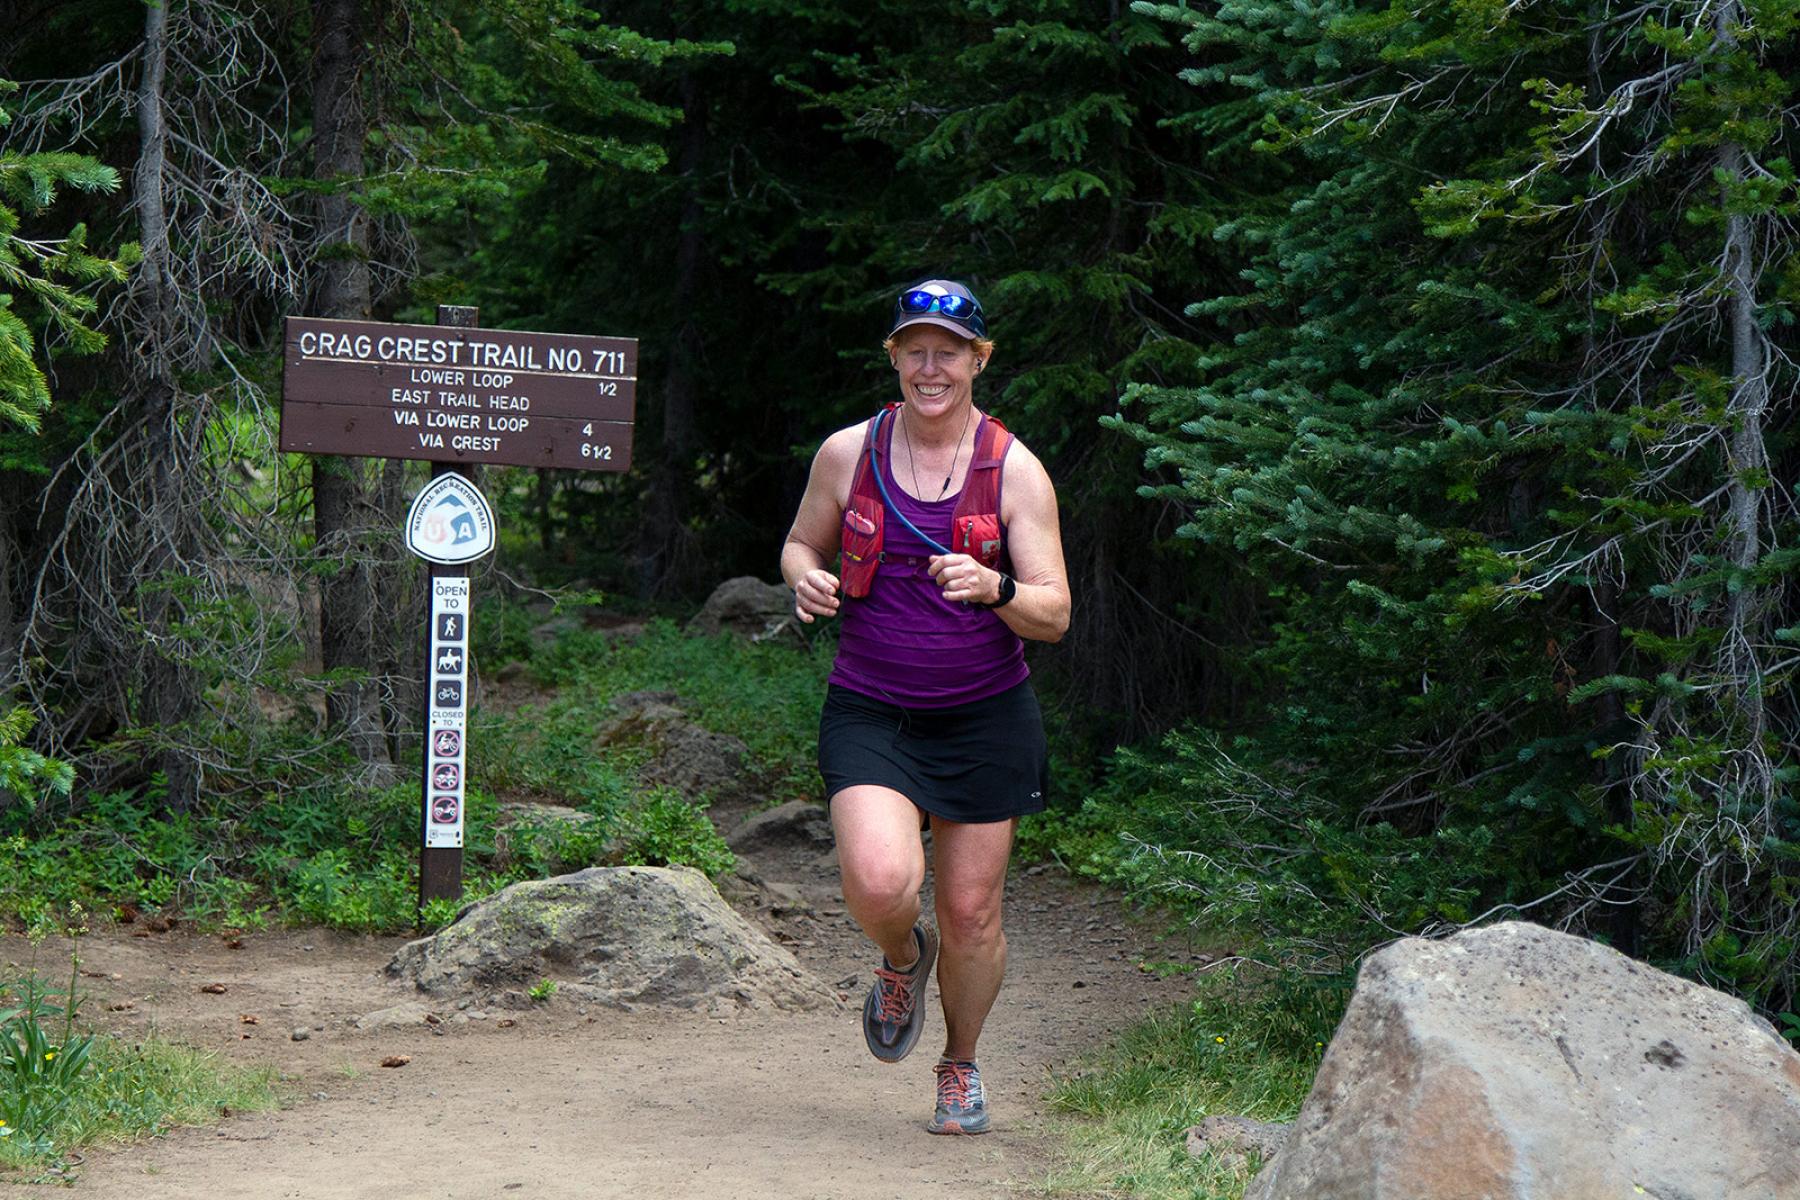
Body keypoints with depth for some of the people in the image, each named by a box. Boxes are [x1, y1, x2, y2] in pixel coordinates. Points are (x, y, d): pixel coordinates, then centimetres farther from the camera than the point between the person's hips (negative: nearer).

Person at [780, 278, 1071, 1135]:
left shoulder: (1015, 471, -5)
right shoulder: (848, 453, -1)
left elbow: (1055, 615, -7)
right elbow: (800, 546, 15)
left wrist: (993, 588, -29)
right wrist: (806, 581, -9)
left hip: (984, 718, 0)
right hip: (871, 712, 0)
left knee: (971, 914, 5)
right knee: (880, 882, -24)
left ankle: (961, 1066, 34)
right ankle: (901, 962, 14)